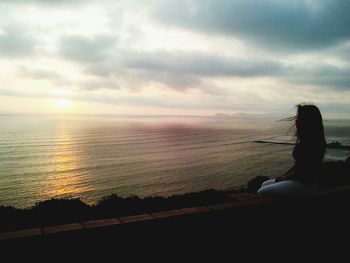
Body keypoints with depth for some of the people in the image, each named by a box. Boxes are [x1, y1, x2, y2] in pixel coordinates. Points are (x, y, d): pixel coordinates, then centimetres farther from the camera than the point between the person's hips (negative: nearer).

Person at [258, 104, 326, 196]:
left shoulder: (311, 142, -23)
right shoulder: (305, 139, 10)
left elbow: (302, 171, -22)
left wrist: (284, 178, -8)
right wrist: (284, 175, 5)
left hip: (303, 183, -10)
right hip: (297, 178, 10)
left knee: (262, 192, -15)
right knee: (264, 185, 17)